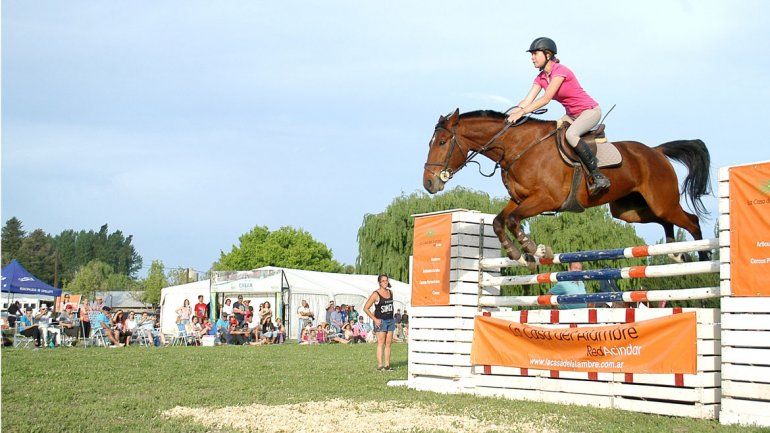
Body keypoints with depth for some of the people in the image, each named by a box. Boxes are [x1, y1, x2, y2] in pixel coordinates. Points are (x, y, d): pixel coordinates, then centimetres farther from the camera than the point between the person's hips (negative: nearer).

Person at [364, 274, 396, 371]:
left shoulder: (390, 292, 9)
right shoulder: (376, 294, -9)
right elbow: (366, 308, -9)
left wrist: (391, 315, 13)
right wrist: (375, 319, -12)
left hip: (390, 320, 6)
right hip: (380, 321, -6)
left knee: (388, 343, 5)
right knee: (381, 343, -8)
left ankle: (387, 365, 8)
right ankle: (380, 365, -9)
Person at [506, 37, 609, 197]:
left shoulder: (560, 70, -20)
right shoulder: (540, 78, 6)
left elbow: (546, 98, -28)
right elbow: (527, 101, -2)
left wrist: (522, 112, -34)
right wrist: (511, 114, -17)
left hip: (590, 111, -9)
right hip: (572, 115, 9)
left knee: (570, 134, -34)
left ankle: (598, 177, -30)